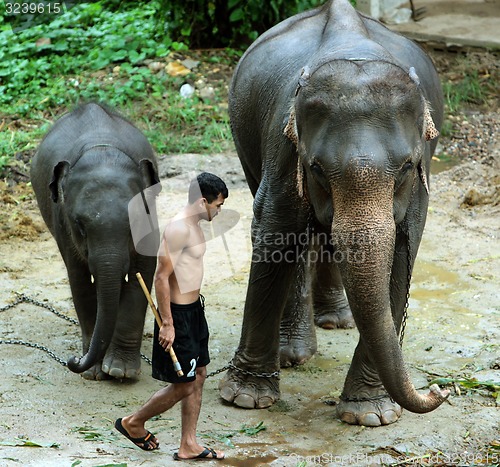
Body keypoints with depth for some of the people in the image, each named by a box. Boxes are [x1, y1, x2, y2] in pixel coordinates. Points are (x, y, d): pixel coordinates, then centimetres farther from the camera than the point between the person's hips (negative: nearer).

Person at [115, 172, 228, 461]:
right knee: (183, 387, -1)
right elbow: (162, 277, -23)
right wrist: (167, 324, -22)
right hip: (178, 315, -10)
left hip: (194, 310, 10)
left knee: (199, 376, 13)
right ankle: (133, 423, 17)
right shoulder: (178, 229, -21)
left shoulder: (195, 226, 10)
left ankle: (189, 445, 20)